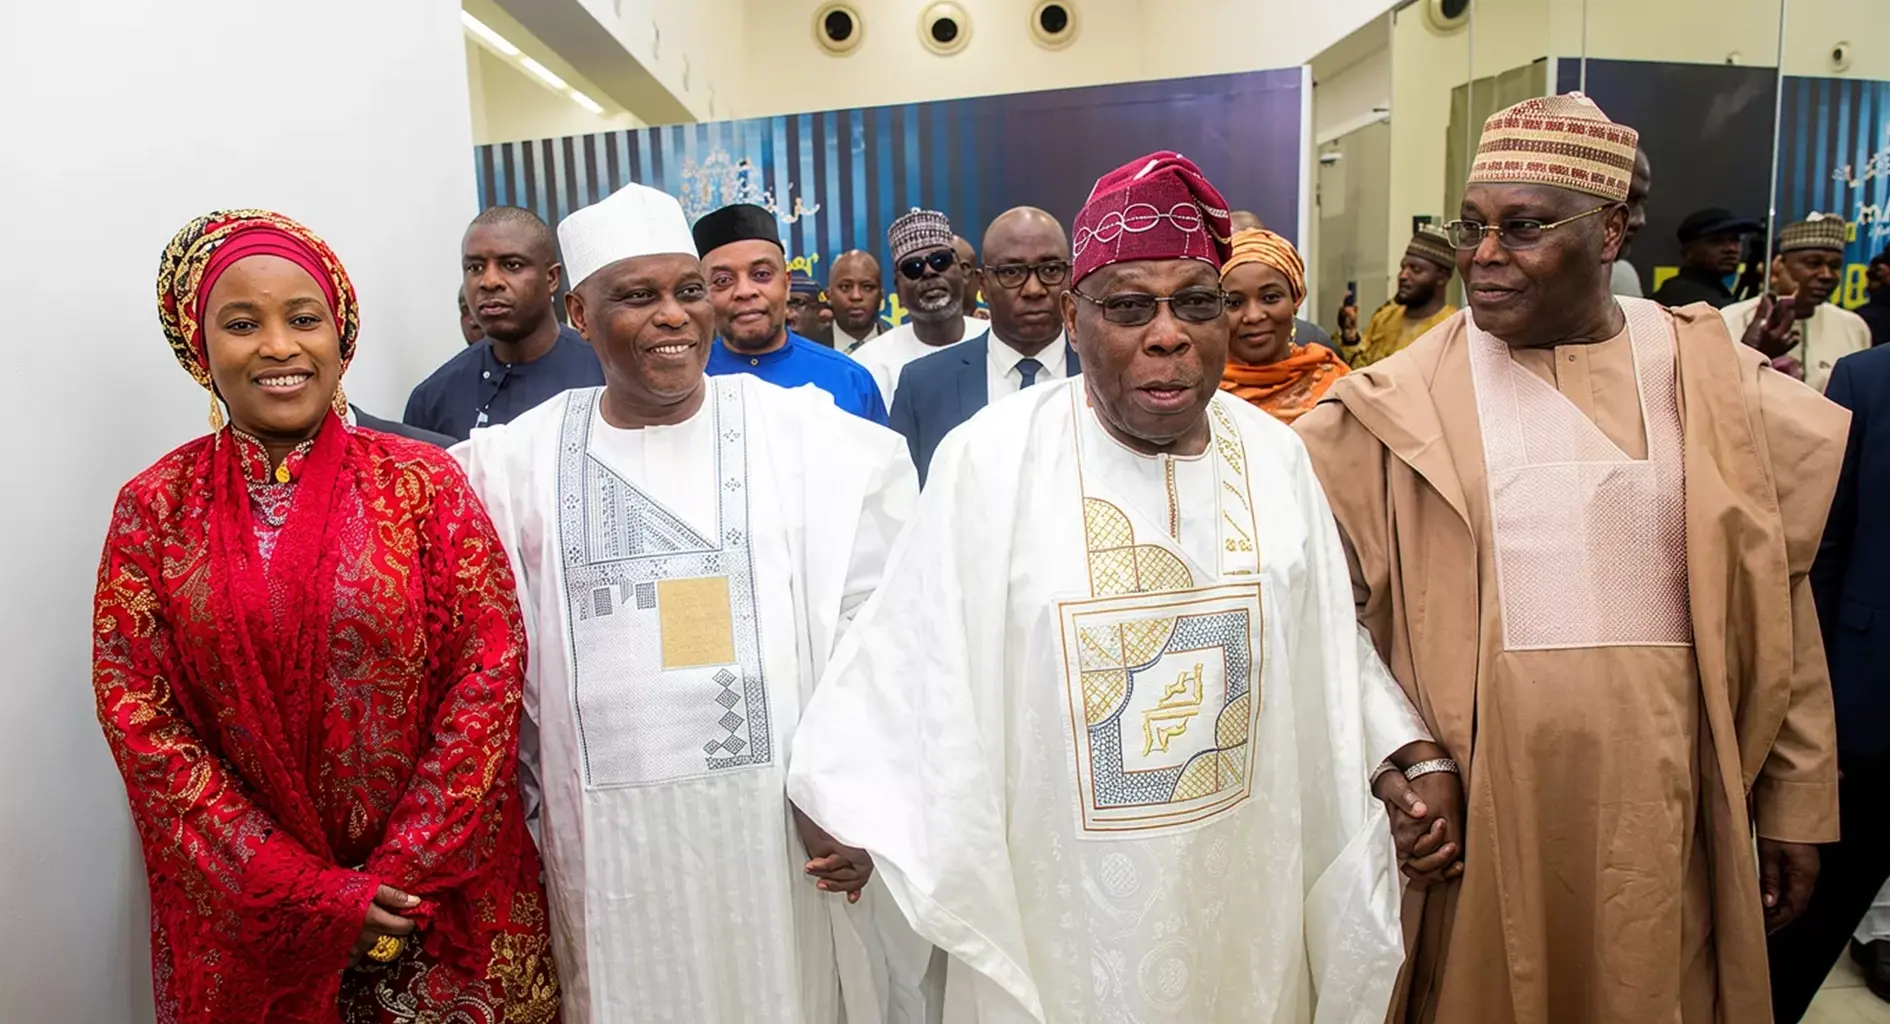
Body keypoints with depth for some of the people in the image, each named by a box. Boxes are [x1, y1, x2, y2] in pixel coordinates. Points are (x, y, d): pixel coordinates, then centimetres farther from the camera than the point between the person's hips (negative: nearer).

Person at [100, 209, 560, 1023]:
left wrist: (404, 877, -13)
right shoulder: (153, 508, -3)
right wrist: (299, 890, -12)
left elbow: (490, 666, -9)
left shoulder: (422, 482, -6)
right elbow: (137, 711, -6)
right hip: (244, 914, 1)